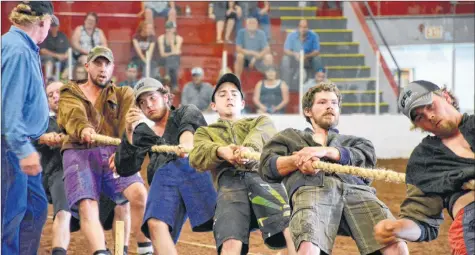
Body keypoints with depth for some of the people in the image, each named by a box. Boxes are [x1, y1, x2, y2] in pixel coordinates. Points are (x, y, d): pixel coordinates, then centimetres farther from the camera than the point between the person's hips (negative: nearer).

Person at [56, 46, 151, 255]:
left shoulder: (123, 94, 21)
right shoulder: (70, 94, 18)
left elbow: (130, 125, 1)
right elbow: (73, 116, -7)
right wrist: (83, 128, -33)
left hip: (113, 153, 1)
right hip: (80, 153, 0)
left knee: (139, 192, -24)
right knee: (87, 206, -23)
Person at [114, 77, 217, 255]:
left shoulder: (186, 112, 26)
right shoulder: (143, 133, 33)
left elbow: (190, 122, -1)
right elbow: (125, 170, 20)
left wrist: (186, 138, -27)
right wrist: (129, 132, 6)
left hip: (196, 168, -1)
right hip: (163, 178, 1)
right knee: (156, 224, -28)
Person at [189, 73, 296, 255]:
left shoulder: (260, 122, 35)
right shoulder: (205, 132, 35)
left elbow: (262, 135, 7)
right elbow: (196, 157, 10)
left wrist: (249, 148, -20)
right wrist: (221, 151, -15)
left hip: (263, 177, 1)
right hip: (230, 183, -1)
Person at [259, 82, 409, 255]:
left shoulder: (353, 141, 40)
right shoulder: (290, 136, 39)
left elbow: (366, 158, 15)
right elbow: (267, 167, 21)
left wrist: (326, 151, -1)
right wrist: (297, 160, 0)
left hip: (356, 190, 2)